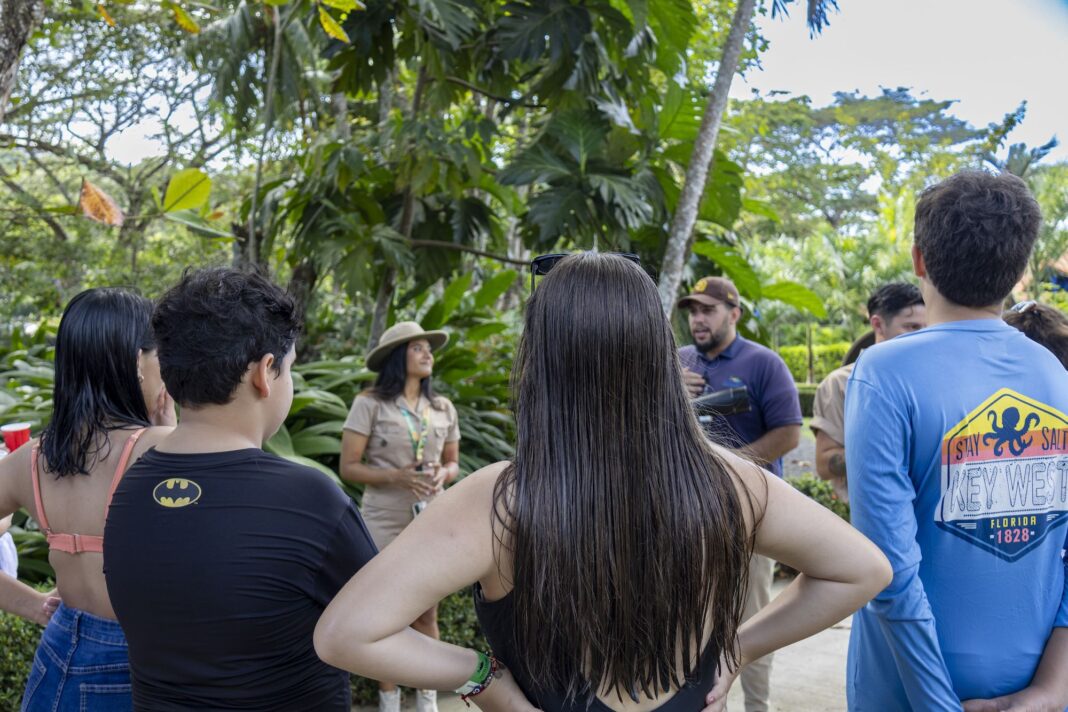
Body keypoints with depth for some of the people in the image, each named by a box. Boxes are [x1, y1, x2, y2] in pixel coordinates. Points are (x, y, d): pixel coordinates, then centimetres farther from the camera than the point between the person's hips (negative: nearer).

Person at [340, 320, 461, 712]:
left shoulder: (444, 408, 6)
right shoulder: (369, 403, -7)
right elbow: (348, 467, -8)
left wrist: (442, 475, -9)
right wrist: (396, 477, -21)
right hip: (384, 523, -3)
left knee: (427, 616, 9)